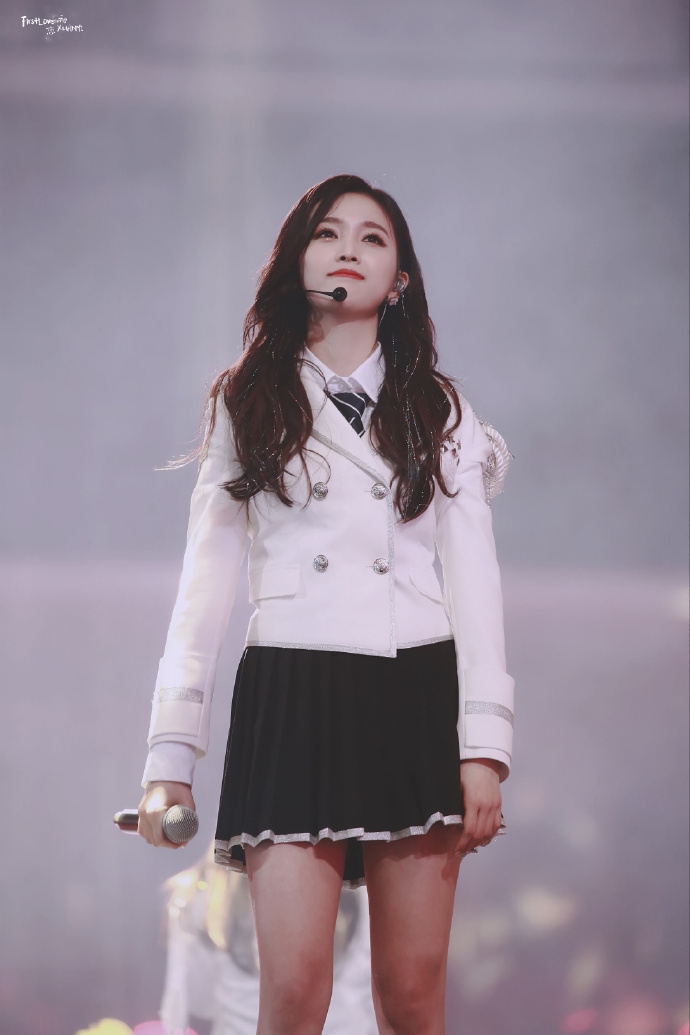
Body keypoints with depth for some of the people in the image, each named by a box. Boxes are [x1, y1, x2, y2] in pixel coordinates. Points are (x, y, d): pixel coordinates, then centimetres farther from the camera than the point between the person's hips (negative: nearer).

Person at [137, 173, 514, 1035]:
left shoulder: (439, 412, 15)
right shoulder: (249, 403, 13)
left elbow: (474, 576, 8)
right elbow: (205, 581, 9)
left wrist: (484, 744, -5)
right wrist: (170, 754, 0)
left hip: (417, 696, 1)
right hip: (291, 696, -1)